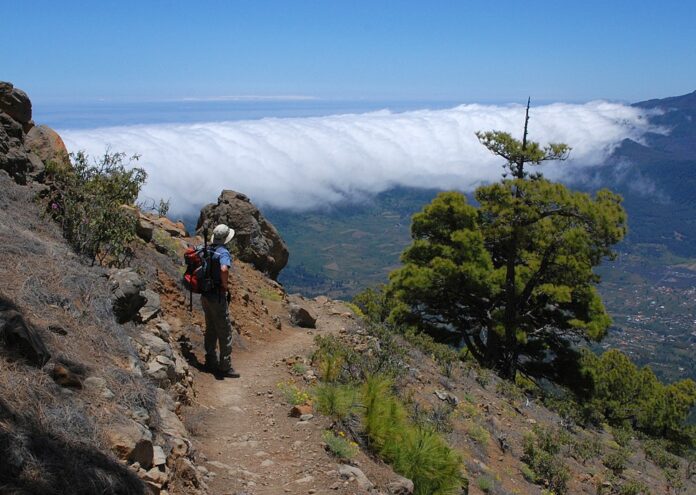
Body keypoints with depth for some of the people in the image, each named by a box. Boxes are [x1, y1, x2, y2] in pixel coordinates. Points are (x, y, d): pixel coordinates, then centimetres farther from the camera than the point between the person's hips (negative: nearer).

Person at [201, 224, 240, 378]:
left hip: (205, 294, 9)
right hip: (217, 296, -8)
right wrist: (225, 285, -20)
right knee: (225, 332, -1)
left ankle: (211, 361, 28)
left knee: (211, 329, 19)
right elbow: (224, 269, -37)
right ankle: (225, 367, 2)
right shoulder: (223, 252, -18)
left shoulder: (207, 250, 8)